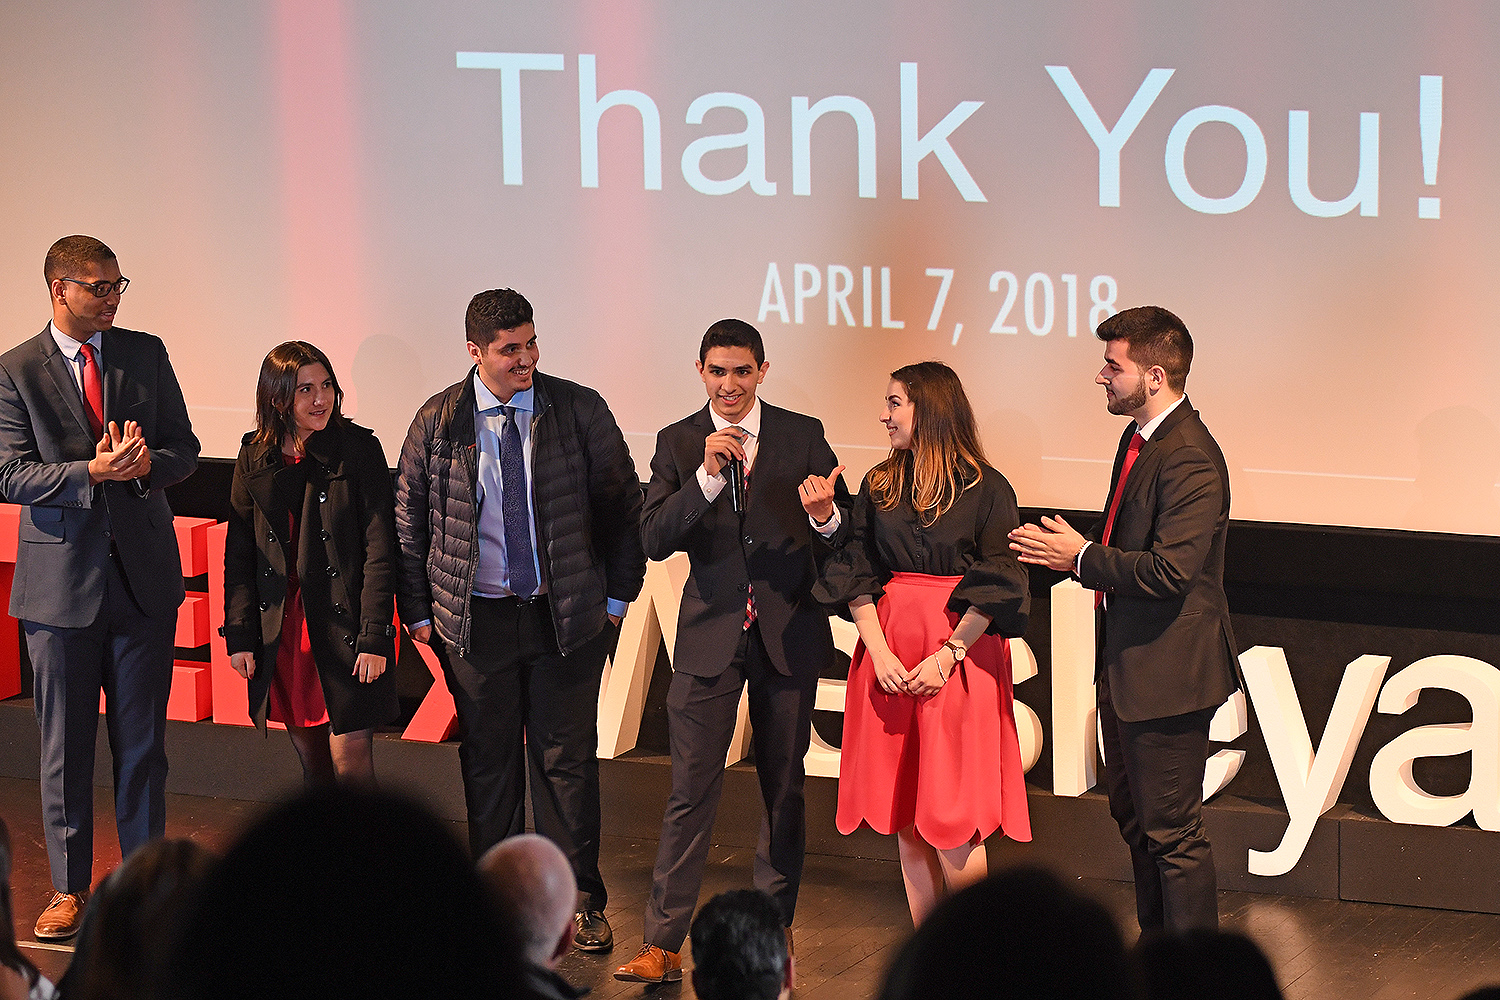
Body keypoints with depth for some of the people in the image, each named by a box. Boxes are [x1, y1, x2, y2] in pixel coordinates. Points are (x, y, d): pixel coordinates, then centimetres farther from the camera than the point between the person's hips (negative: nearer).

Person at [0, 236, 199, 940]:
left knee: (142, 741, 7)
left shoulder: (146, 354, 6)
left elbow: (184, 450, 8)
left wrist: (145, 465, -15)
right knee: (65, 744, 5)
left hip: (144, 575, 2)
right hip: (62, 578, -2)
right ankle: (69, 888, 15)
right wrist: (94, 472, -22)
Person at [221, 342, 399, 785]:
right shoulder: (255, 458, 6)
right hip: (282, 629, 4)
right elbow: (238, 554, 9)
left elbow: (379, 550, -7)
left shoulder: (359, 449, -5)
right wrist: (239, 636, 2)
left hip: (343, 628, -4)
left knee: (350, 761, -7)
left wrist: (374, 637, -13)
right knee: (313, 765, 11)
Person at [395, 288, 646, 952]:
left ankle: (580, 899, 15)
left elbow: (622, 504, 5)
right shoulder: (438, 423, -2)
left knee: (568, 759, 3)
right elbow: (409, 522, 7)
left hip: (568, 617, 0)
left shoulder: (579, 410, -3)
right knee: (488, 761, 8)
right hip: (477, 619, 1)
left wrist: (617, 598, 5)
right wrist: (419, 613, 6)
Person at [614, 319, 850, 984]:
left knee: (784, 786, 11)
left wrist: (824, 516, -24)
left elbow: (845, 528, 0)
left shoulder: (802, 436, 1)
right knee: (691, 792, -5)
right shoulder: (678, 444, 1)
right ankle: (662, 945, -2)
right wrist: (707, 476, -22)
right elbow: (654, 540, -9)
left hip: (787, 631, 1)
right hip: (710, 635, -1)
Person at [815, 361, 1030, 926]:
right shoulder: (880, 486, 11)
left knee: (952, 823, -7)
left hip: (961, 656, -5)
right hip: (889, 652, 5)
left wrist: (947, 655, -15)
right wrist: (879, 651, -7)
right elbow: (856, 578, 6)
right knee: (907, 823, 5)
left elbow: (997, 588, -7)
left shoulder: (986, 490, -3)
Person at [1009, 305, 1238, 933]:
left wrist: (1083, 558, -17)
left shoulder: (1190, 459, -22)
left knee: (1172, 833, -4)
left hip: (1167, 671, -11)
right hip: (1126, 667, 11)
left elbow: (1169, 570, -28)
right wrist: (1064, 551, 5)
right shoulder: (1139, 440, 12)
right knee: (1134, 819, 20)